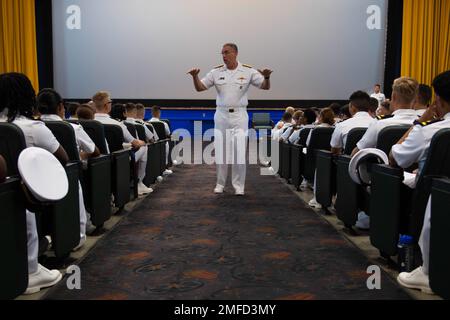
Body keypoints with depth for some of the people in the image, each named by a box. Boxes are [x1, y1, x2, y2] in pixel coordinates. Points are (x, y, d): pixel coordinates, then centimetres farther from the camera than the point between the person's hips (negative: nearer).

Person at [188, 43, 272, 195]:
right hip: (221, 114, 2)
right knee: (220, 150, 7)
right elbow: (200, 88, 4)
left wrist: (267, 77, -25)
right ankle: (220, 184, 20)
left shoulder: (248, 71, -1)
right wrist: (195, 76, -16)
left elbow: (265, 87, -3)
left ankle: (239, 186, 6)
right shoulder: (216, 72, 3)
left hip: (239, 115, -2)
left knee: (239, 151, -5)